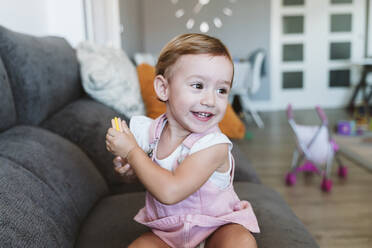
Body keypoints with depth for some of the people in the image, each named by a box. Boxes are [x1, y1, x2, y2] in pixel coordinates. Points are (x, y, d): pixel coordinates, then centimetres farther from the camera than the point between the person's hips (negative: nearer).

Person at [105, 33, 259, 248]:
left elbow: (170, 192, -35)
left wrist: (131, 151, -25)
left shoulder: (214, 145, -26)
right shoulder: (152, 130, -9)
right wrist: (129, 169, -14)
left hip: (216, 229, -3)